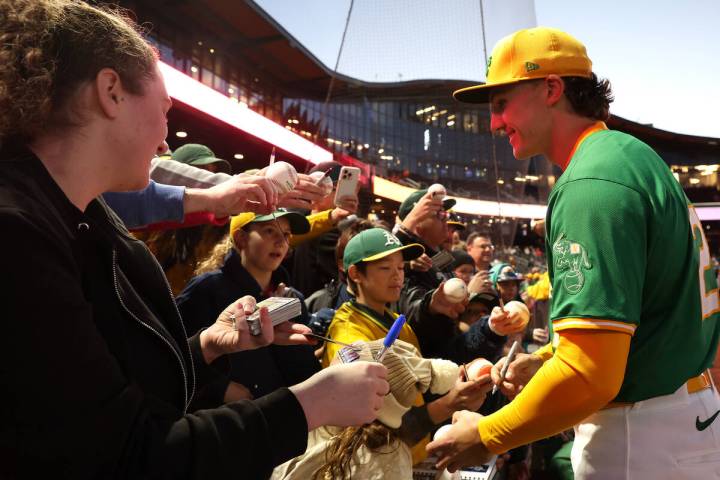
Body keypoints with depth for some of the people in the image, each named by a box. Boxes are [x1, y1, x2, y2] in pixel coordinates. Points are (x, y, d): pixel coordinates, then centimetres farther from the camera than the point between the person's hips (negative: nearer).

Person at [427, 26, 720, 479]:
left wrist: (485, 437, -15)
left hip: (643, 441, -9)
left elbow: (589, 375, -29)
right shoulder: (637, 157, 8)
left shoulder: (592, 182, -23)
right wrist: (546, 357, 13)